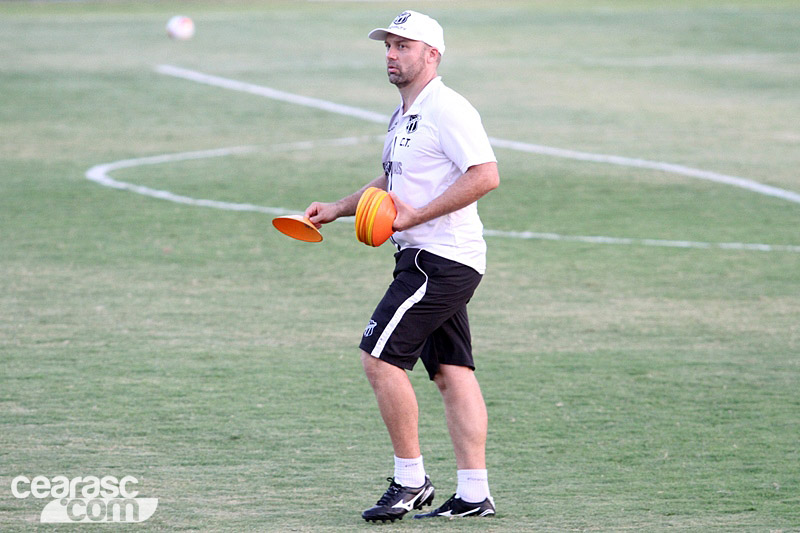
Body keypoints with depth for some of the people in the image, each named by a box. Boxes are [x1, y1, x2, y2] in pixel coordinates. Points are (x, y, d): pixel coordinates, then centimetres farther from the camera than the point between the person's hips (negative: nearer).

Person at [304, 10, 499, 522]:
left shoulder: (447, 109, -14)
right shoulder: (404, 115, 18)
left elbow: (485, 175, -23)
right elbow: (392, 181, 33)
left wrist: (415, 216, -22)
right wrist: (338, 209, 21)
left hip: (440, 259, -10)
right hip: (436, 261, 10)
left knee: (380, 357, -13)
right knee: (452, 372, 7)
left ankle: (410, 480, -6)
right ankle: (474, 493, 7)